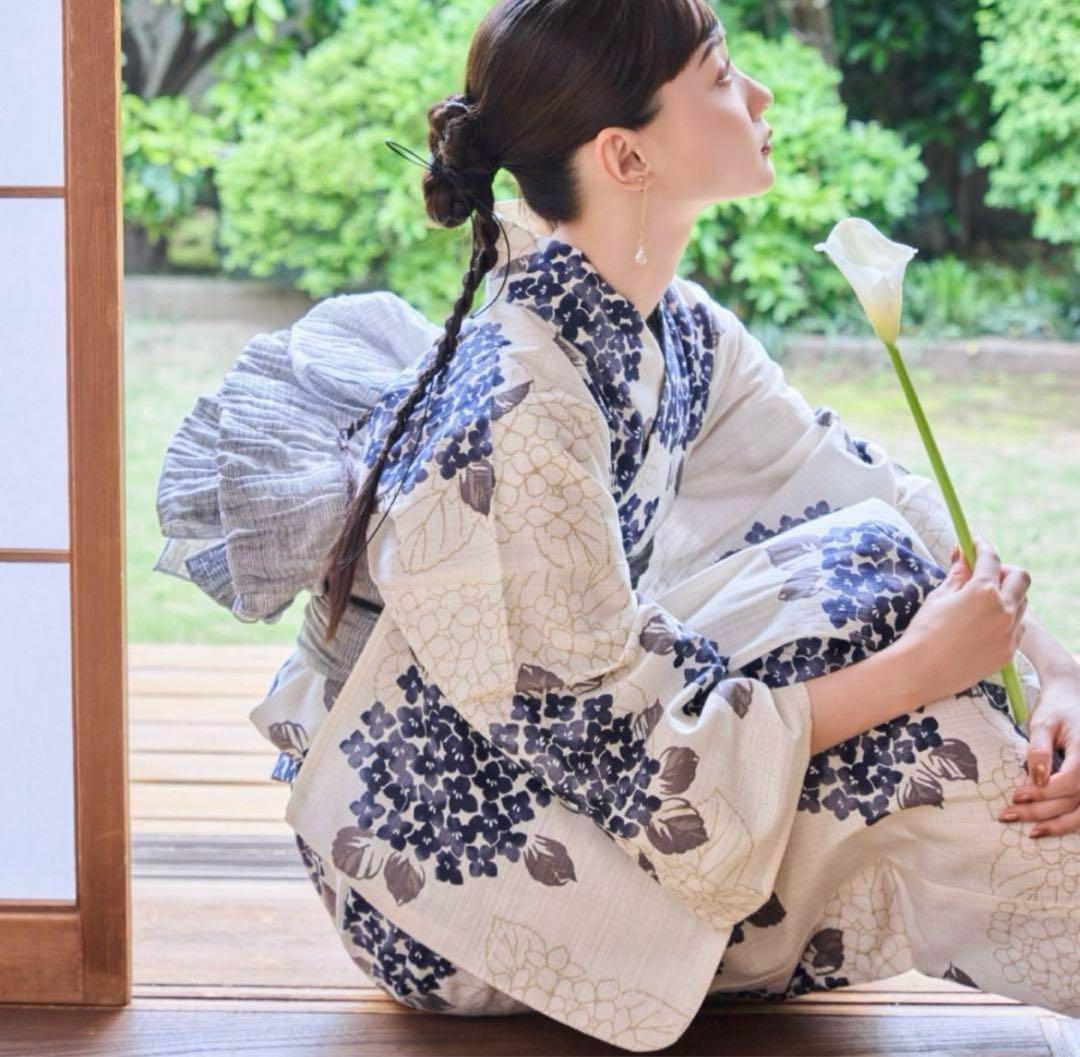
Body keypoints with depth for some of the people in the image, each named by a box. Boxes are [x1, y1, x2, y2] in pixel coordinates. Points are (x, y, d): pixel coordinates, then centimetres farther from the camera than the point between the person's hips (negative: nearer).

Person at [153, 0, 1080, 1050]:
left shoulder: (677, 332, -3)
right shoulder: (515, 406, -30)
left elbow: (877, 494, 1)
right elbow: (618, 744, -27)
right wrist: (919, 667, -23)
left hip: (544, 756, 8)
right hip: (449, 862, -8)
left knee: (876, 559, -6)